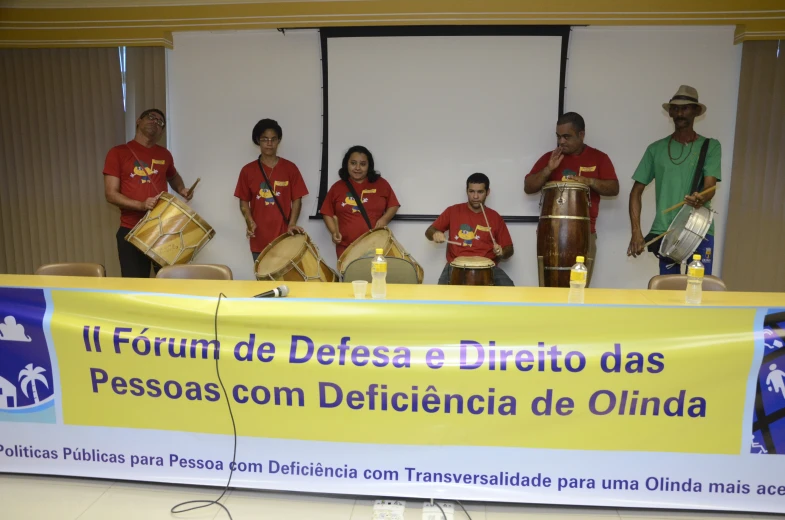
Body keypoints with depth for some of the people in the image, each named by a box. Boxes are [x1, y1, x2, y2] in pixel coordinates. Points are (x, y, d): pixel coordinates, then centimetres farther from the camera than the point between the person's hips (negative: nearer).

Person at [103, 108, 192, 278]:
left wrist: (181, 189, 10)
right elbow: (111, 194, -7)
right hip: (131, 231, -3)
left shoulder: (164, 154, 10)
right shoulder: (118, 153, -1)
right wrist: (141, 205, -22)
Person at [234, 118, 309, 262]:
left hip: (284, 237, -1)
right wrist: (250, 222, -11)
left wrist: (291, 224, -13)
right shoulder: (248, 170, 4)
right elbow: (244, 202, 8)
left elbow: (297, 199, 2)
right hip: (259, 239, 1)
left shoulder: (290, 168, 2)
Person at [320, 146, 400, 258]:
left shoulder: (381, 184, 5)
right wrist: (334, 232, -5)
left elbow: (393, 205, 10)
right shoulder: (337, 187, 7)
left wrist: (384, 219, -9)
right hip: (346, 247, 1)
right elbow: (327, 213, 10)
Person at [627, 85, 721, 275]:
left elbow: (710, 187, -8)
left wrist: (700, 198, -33)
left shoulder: (711, 146, 4)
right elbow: (636, 191, 7)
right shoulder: (656, 149, 7)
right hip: (665, 231, 1)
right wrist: (636, 232, -3)